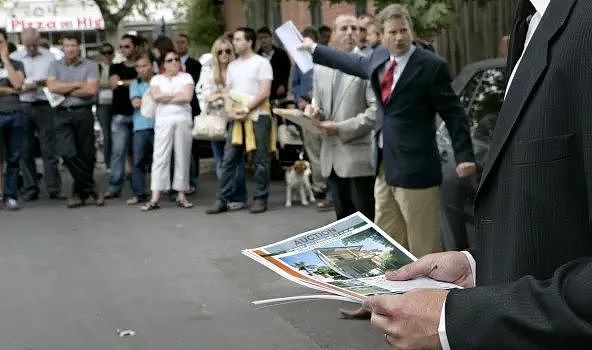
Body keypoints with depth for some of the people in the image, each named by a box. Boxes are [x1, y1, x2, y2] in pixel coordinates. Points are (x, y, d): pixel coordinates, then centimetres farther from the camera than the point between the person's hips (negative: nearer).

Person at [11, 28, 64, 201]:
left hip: (45, 107, 0)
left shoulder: (49, 57, 7)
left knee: (49, 149, -1)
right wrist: (25, 87, -16)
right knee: (26, 151, 3)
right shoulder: (14, 58, 5)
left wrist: (48, 82, -12)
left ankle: (54, 188, 1)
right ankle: (30, 189, 10)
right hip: (23, 107, 0)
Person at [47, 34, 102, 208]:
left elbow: (91, 90, -9)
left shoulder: (90, 66, 4)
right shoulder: (55, 66, 11)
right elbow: (52, 86, -6)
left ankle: (79, 192, 17)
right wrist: (77, 84, -7)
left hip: (83, 113, -1)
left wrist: (65, 90, -6)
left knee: (86, 154, 2)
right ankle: (90, 187, 1)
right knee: (67, 153, -12)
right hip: (62, 114, 1)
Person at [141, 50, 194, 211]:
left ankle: (181, 195, 8)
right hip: (163, 120, 0)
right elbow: (156, 96, -6)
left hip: (183, 119, 0)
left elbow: (187, 97, -6)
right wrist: (177, 95, -3)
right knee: (160, 157, -5)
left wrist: (166, 98, -3)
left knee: (182, 157, 1)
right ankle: (155, 198, -7)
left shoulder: (186, 77, 10)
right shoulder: (157, 79, 12)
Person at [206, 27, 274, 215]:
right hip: (237, 118, 5)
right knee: (228, 160, 1)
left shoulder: (261, 63, -2)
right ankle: (222, 200, 4)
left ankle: (260, 199, 8)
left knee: (260, 161, 0)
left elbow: (264, 92, -10)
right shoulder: (232, 66, 16)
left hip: (258, 116, -5)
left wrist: (246, 109, -16)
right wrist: (231, 111, -5)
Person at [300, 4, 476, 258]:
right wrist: (315, 49, 41)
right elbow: (355, 63, 31)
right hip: (384, 165, 7)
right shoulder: (379, 57, 10)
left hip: (414, 168, -7)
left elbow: (453, 113, -7)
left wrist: (464, 156, -14)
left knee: (423, 245, -3)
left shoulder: (431, 66, -10)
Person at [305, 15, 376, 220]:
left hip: (359, 155, -6)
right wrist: (314, 112, -3)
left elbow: (376, 110, -14)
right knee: (342, 219, 13)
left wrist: (342, 128, -16)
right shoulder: (320, 68, 14)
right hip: (332, 156, 6)